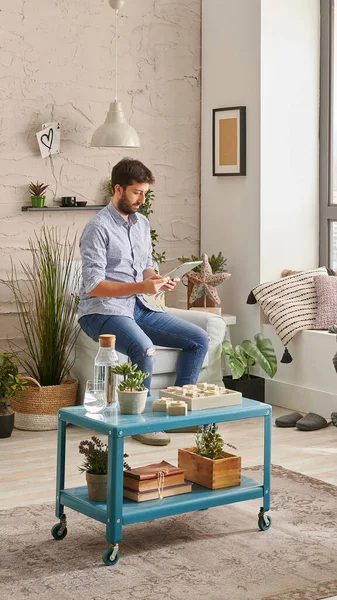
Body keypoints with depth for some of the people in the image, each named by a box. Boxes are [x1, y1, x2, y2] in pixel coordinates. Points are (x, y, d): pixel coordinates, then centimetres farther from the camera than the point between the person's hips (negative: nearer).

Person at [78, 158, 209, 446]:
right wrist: (140, 286, -28)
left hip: (139, 307, 8)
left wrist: (158, 281, -2)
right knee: (145, 349, -35)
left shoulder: (142, 223, 12)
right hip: (102, 311, -8)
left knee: (199, 339, -2)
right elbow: (94, 286, -19)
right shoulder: (98, 228, -14)